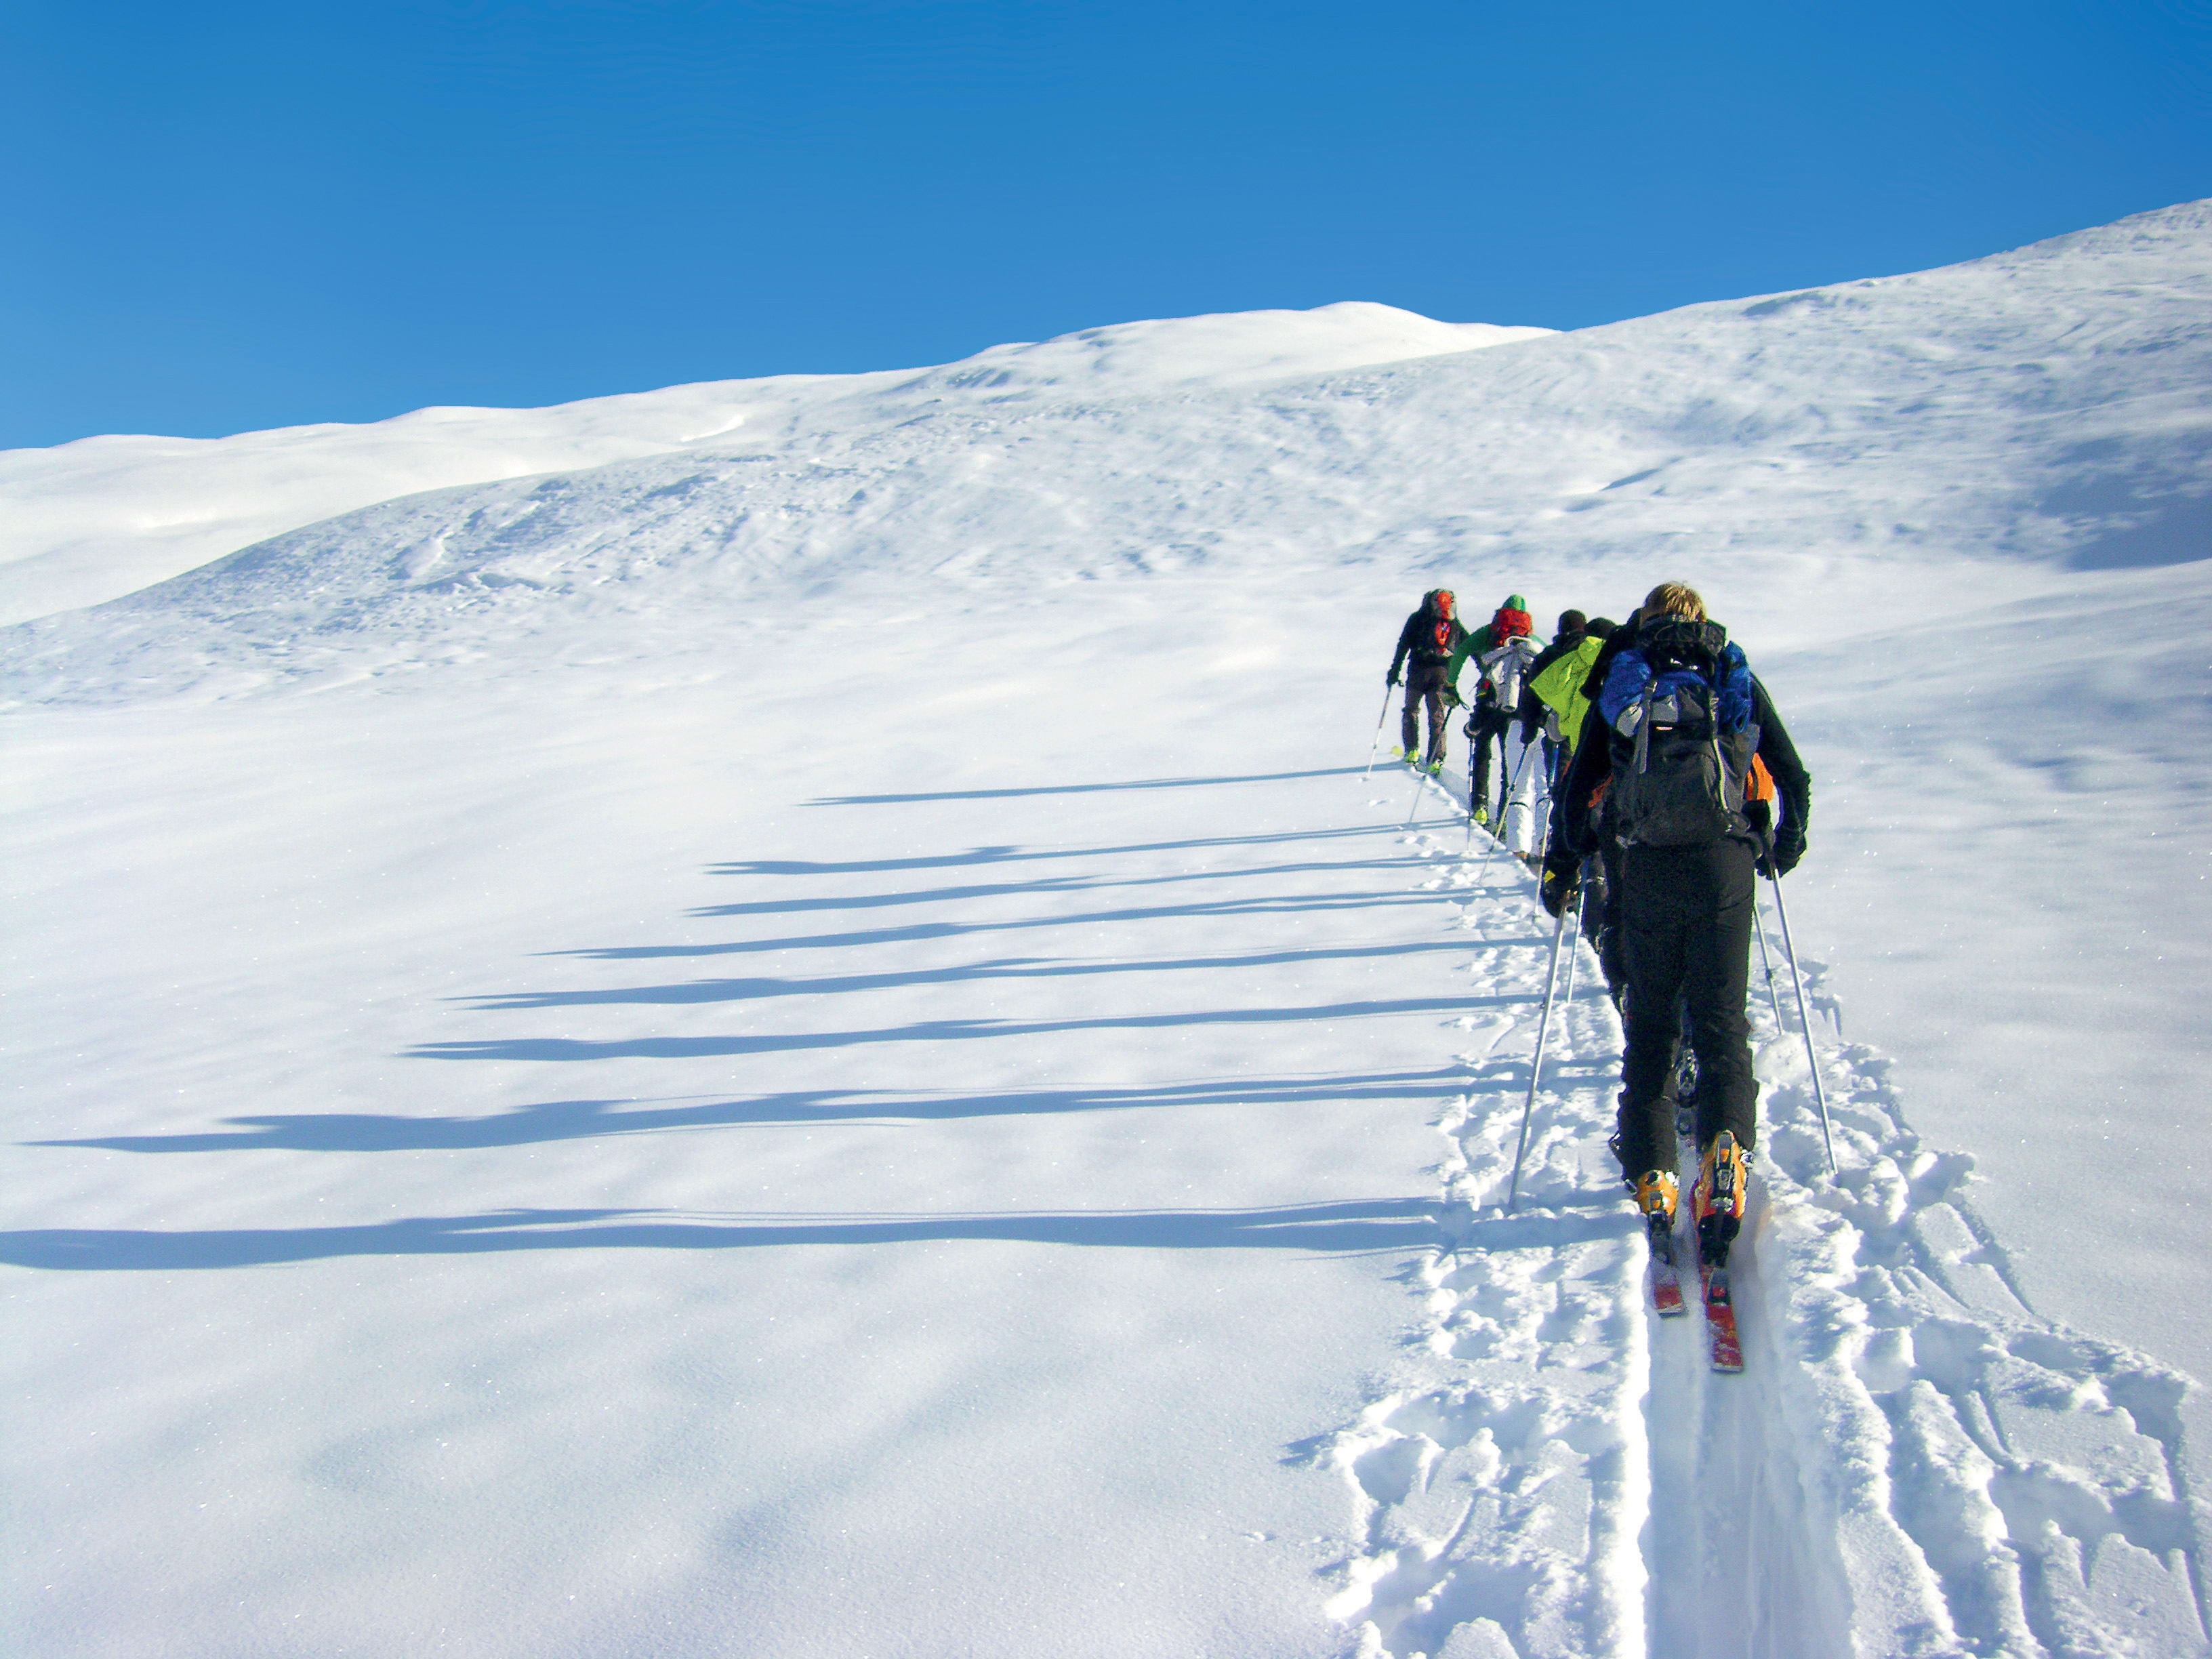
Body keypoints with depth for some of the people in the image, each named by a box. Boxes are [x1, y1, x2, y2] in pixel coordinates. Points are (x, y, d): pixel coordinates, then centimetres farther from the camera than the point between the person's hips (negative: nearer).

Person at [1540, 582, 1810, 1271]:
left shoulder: (1620, 678, 13)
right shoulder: (1736, 676, 14)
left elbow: (1579, 787, 8)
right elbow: (1794, 778, 14)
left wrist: (1561, 867, 17)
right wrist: (1786, 847, 30)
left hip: (1647, 866, 0)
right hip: (1725, 859, 0)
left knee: (1649, 1020, 10)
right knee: (1720, 1017, 5)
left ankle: (1651, 1176, 5)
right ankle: (1726, 1149, -18)